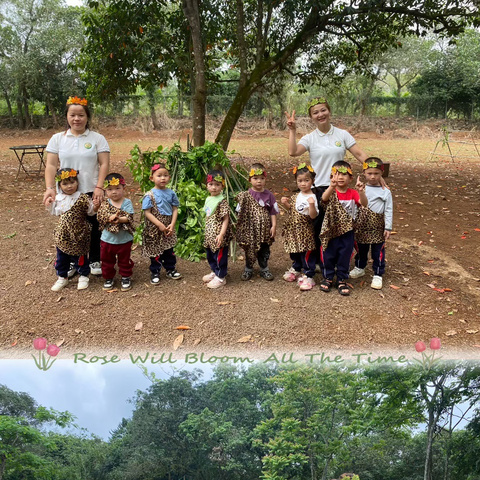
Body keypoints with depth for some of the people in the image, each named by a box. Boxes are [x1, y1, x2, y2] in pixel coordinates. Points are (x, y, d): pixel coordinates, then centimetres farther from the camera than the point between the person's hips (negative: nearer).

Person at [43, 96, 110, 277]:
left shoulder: (97, 138, 0)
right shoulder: (57, 138, 6)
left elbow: (104, 164, -4)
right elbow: (51, 165, 2)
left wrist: (99, 187, -14)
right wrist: (49, 188, -11)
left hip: (91, 192, -1)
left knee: (93, 227, 7)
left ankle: (95, 260, 24)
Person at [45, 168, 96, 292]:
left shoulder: (82, 198, -13)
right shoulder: (58, 198, 3)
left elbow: (91, 211, -9)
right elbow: (55, 212, 18)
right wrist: (49, 205, 0)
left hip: (78, 235, -5)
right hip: (62, 235, 5)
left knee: (80, 256, 8)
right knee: (61, 257, 15)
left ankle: (83, 276, 28)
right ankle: (62, 278, 31)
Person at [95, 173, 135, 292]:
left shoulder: (127, 203, -10)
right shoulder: (104, 203, -2)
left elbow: (129, 218, -21)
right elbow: (100, 216, -10)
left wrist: (120, 219, -38)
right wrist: (111, 217, -28)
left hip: (124, 239, -2)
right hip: (107, 239, 2)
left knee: (125, 261, 14)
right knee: (107, 261, 15)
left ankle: (126, 278, 31)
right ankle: (108, 278, 32)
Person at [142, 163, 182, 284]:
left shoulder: (171, 193, 1)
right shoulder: (150, 195, -11)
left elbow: (175, 209, 2)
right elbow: (147, 212, -14)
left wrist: (172, 225, -10)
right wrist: (160, 225, -19)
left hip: (169, 229, 4)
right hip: (154, 229, -4)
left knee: (169, 250, 15)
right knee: (156, 251, 6)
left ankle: (170, 269, 31)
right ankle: (155, 273, 19)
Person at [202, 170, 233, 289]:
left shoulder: (222, 202, -17)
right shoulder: (208, 199, 8)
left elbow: (225, 219, -20)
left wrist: (221, 235, -26)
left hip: (218, 235, -9)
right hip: (209, 235, 9)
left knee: (220, 256, 2)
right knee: (210, 255, 21)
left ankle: (220, 277, 15)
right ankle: (214, 272, 39)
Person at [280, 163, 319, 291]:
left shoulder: (312, 197, -17)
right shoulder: (296, 196, 7)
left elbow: (313, 216, -23)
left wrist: (312, 205, -39)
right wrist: (286, 203, 4)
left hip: (305, 231, -8)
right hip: (293, 230, 8)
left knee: (307, 254, 0)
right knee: (294, 251, 22)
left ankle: (308, 276, 10)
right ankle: (296, 269, 41)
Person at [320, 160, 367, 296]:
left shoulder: (353, 193, -3)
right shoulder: (331, 192, -8)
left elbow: (364, 203, -20)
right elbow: (324, 198, -32)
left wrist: (361, 192, -42)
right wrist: (332, 187, -53)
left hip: (347, 232, 1)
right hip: (331, 231, -1)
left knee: (345, 256, 10)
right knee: (329, 255, 12)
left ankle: (342, 280, 25)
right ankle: (328, 278, 30)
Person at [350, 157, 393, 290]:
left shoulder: (385, 192, -5)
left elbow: (389, 211, -4)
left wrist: (388, 228, -8)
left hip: (378, 228, -3)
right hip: (361, 226, 3)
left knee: (378, 252, 3)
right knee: (360, 249, 18)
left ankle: (378, 275, 15)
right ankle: (359, 268, 39)